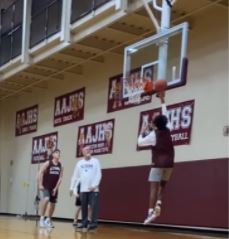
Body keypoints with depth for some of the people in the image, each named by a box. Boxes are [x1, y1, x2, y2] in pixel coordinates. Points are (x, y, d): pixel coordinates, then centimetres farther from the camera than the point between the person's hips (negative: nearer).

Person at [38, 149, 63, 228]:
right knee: (46, 199, -27)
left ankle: (48, 220, 28)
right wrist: (40, 185, -15)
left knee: (53, 204, 10)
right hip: (46, 186, -5)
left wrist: (56, 188, -6)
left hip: (54, 188, 5)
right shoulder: (47, 163, -6)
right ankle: (42, 218, -19)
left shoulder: (60, 166, 4)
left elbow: (60, 178, 2)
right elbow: (40, 173, -8)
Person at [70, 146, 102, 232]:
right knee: (84, 207, 6)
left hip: (93, 189, -3)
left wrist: (94, 185, -15)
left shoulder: (95, 161, 3)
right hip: (83, 189, 3)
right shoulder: (79, 163, 12)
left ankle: (93, 223, -6)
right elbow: (75, 176, 13)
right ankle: (84, 223, 13)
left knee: (93, 207, -8)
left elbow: (98, 174, -4)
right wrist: (73, 188, 8)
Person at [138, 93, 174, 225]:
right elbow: (166, 116, 18)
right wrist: (162, 101, 23)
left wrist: (143, 133, 17)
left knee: (154, 188, -6)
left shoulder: (153, 134, -6)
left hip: (158, 164, -4)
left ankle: (151, 211, -15)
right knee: (162, 185, 17)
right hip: (169, 163, 4)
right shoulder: (168, 130, 5)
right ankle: (158, 206, -2)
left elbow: (140, 142, 1)